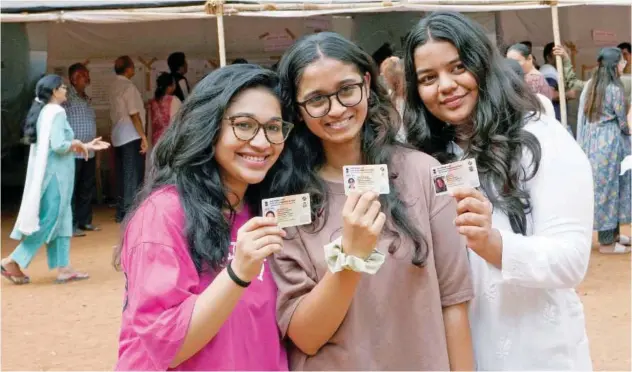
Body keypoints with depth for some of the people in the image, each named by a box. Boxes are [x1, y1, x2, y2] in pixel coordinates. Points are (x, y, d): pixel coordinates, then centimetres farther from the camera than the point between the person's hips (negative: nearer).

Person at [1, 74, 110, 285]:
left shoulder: (44, 112, 15)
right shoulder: (56, 112, -14)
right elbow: (59, 146, -24)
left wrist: (86, 146, 20)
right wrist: (76, 144, -4)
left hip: (50, 173, 10)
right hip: (55, 174, -10)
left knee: (61, 221, 11)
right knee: (49, 221, -4)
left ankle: (63, 268, 12)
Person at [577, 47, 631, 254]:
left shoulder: (590, 85, 6)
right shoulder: (615, 88, -15)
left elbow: (583, 115, 10)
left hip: (593, 141, 8)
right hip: (610, 142, -8)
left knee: (600, 186, 14)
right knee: (609, 188, -1)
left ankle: (612, 234, 26)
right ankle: (607, 242, 6)